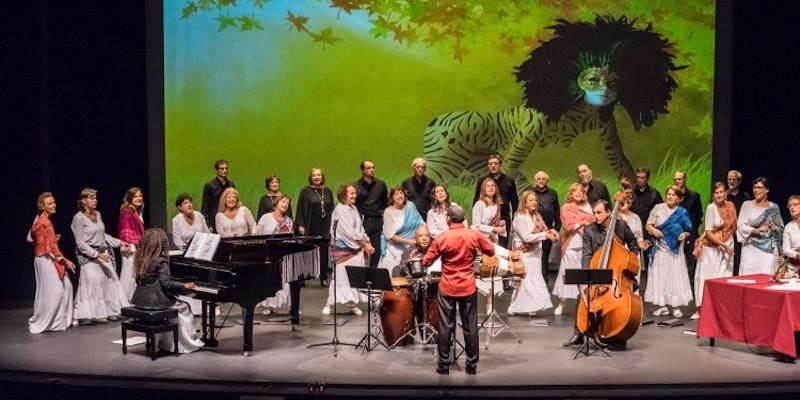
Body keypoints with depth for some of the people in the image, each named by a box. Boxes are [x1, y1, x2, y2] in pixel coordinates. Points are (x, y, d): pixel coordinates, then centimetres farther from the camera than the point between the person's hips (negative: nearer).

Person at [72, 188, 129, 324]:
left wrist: (118, 242, 11)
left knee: (109, 281, 6)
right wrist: (98, 255, -20)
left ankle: (109, 312, 16)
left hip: (103, 254, 7)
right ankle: (88, 315, 3)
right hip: (89, 257, -7)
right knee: (92, 285, -6)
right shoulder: (78, 218, -12)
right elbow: (81, 244, -14)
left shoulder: (97, 214, 8)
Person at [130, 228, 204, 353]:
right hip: (155, 301, -8)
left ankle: (165, 343, 27)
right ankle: (190, 344, 13)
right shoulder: (161, 261, -15)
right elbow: (166, 283, -22)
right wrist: (184, 286, -10)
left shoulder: (141, 260, 7)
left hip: (141, 300, 8)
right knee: (184, 308, 10)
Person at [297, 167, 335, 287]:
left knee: (324, 254, 3)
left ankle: (324, 278, 9)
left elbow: (331, 209, 14)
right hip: (310, 229, -3)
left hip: (325, 228, 3)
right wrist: (300, 225, -10)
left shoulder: (327, 191, 11)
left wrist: (332, 226, 10)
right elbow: (300, 209, -3)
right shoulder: (306, 191, 0)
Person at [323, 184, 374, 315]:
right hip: (343, 249, -7)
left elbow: (360, 228, 13)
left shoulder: (354, 208, 12)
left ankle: (353, 303, 12)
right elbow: (348, 232, -16)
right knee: (340, 276, -4)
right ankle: (329, 304, 6)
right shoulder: (339, 209, -11)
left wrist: (367, 243, 0)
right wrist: (364, 244, -13)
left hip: (357, 248, 7)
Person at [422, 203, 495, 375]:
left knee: (445, 327, 7)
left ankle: (444, 365, 12)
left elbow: (426, 262, -5)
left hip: (447, 288, -1)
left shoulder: (441, 238, -11)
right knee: (470, 327, 9)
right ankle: (472, 365, 15)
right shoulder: (475, 235, -7)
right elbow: (491, 251, 7)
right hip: (468, 287, 1)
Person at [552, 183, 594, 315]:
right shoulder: (566, 207, 3)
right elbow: (568, 226, -6)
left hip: (585, 245, 3)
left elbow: (592, 222, 6)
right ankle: (562, 303, 8)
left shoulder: (587, 207, 13)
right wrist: (582, 222, -9)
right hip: (571, 246, -2)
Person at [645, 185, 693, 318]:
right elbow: (648, 225, 4)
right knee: (659, 276, 2)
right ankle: (663, 306, 10)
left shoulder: (683, 212, 3)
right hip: (660, 248, 1)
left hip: (675, 249, -1)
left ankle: (676, 307, 6)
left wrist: (685, 234, -13)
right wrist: (653, 230, -16)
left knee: (676, 276, -1)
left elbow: (688, 231, 9)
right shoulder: (658, 208, 3)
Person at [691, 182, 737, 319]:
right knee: (706, 277, -2)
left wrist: (727, 244, 2)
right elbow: (708, 232, -13)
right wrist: (723, 245, -16)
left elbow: (733, 226, 12)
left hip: (727, 247, 4)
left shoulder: (730, 206, 1)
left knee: (724, 277, 2)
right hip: (711, 247, -4)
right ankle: (701, 308, 4)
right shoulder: (711, 208, -12)